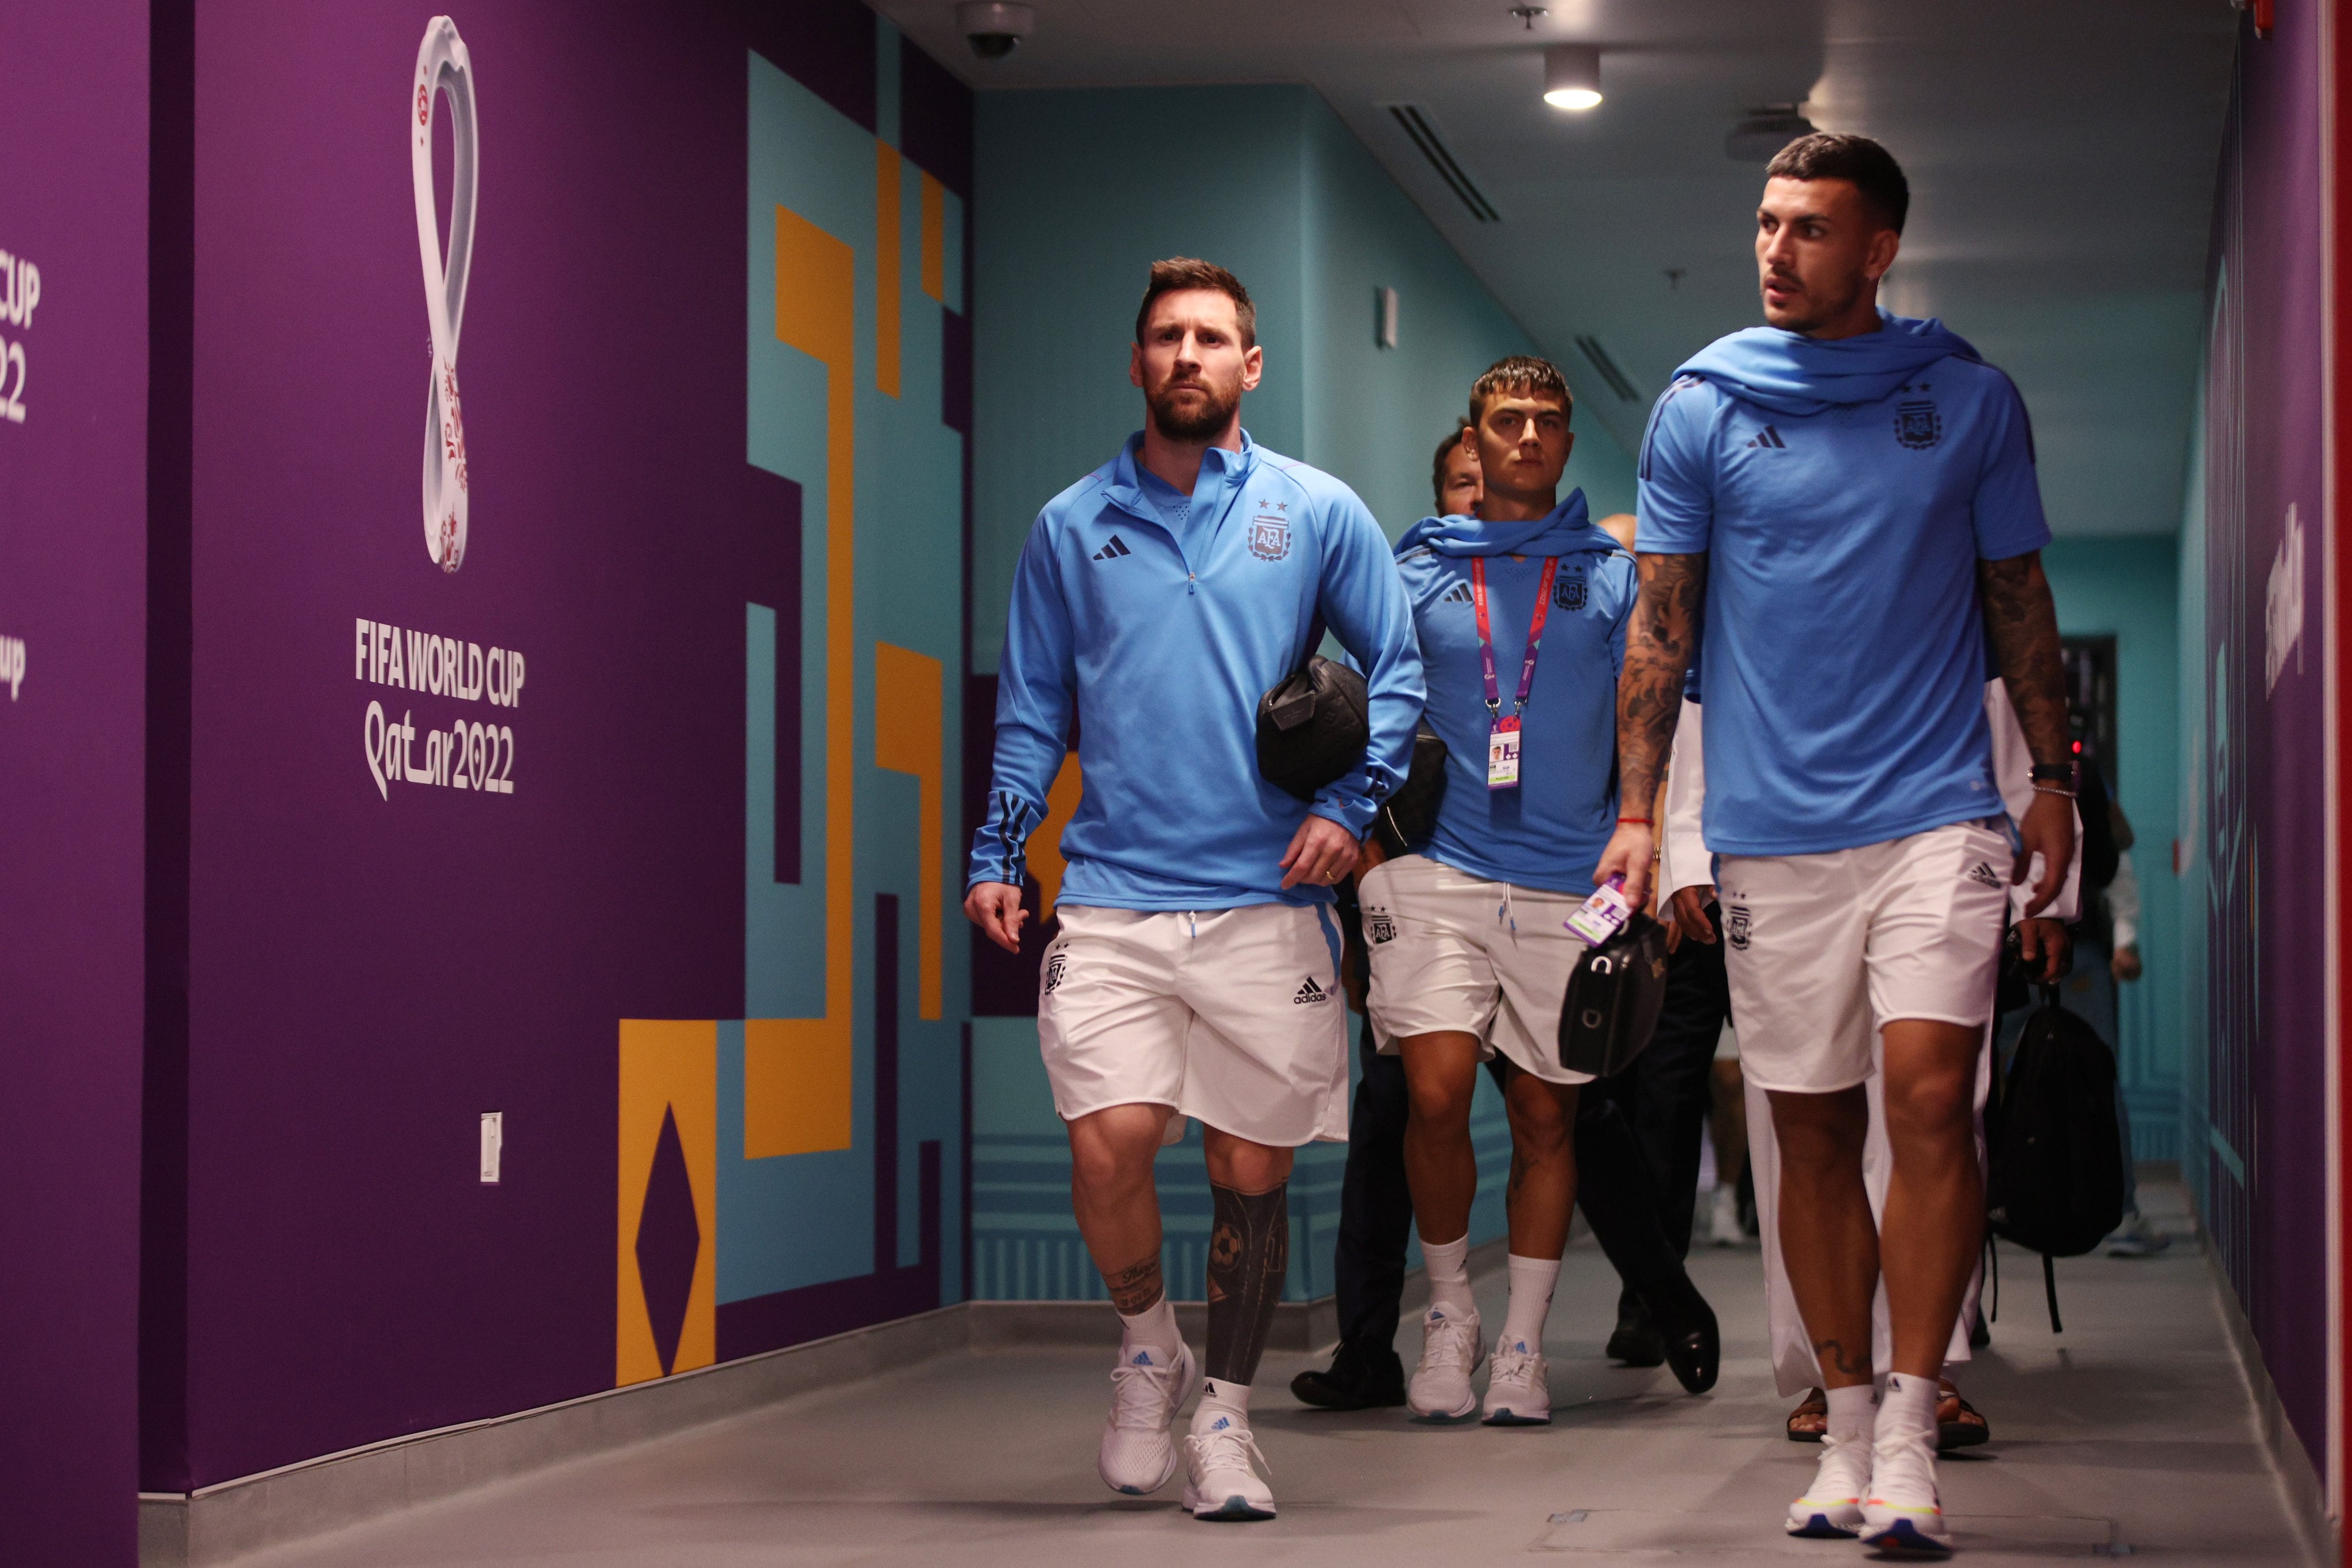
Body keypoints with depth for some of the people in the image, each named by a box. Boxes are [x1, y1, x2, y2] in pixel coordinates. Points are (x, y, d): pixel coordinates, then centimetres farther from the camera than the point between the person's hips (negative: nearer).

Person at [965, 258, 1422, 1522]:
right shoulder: (1071, 526, 9)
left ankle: (1224, 1415, 21)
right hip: (1113, 897, 0)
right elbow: (1031, 711, 13)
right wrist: (995, 857, 3)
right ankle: (1146, 1345, 14)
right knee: (1109, 1146, -14)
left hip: (1267, 899, 0)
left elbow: (1397, 669, 9)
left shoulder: (1318, 514, 6)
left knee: (1251, 1168, 4)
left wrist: (1350, 804, -5)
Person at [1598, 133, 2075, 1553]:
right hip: (1774, 830, 1)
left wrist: (2053, 778, 5)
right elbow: (1662, 622, 6)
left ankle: (1910, 1432, -8)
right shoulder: (1703, 408, 5)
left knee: (1928, 1093, -16)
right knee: (1813, 1128, 7)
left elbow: (2019, 597, 12)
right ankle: (1847, 1424, 18)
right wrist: (1637, 813, 0)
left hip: (1935, 809, -1)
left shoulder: (1971, 400, 5)